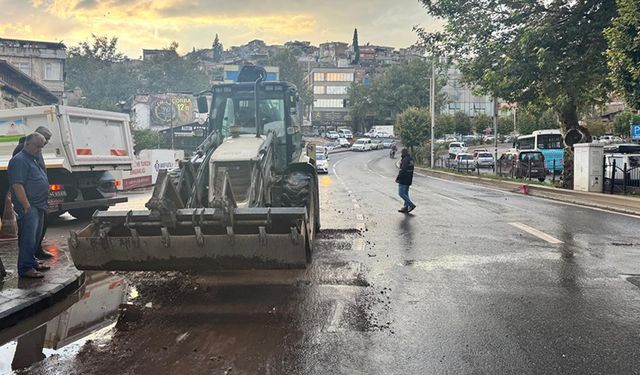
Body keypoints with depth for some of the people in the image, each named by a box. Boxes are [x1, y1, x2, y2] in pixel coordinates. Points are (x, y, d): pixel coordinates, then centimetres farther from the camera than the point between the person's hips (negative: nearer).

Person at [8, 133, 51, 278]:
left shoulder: (33, 160, 20)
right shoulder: (19, 160, -12)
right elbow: (17, 185, -20)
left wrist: (43, 204, 21)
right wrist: (27, 206, -23)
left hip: (38, 206, 10)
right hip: (28, 207, -10)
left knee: (35, 237, 17)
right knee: (28, 237, -9)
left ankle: (32, 262, 27)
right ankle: (25, 268, -5)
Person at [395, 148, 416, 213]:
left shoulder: (405, 160, -17)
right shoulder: (411, 160, 13)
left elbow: (402, 170, -22)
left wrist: (397, 178, -15)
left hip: (403, 180, -10)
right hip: (408, 180, 10)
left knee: (401, 193, -6)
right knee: (405, 193, 14)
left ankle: (411, 205, -11)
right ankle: (405, 208, 16)